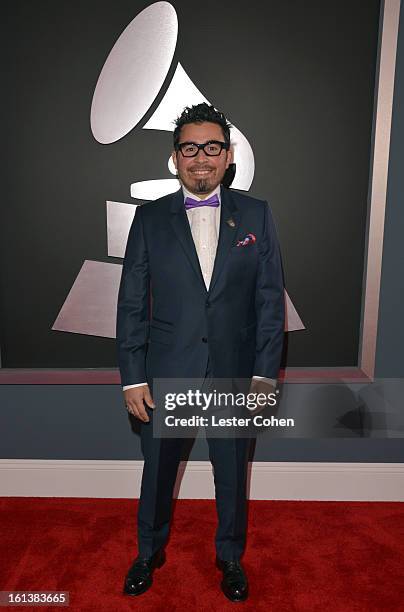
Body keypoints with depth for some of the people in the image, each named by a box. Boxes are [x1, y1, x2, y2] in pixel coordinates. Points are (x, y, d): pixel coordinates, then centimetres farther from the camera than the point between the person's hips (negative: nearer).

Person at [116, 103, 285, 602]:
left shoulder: (256, 215, 0)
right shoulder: (150, 217, -1)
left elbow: (271, 300, -1)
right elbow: (131, 303, -2)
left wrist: (265, 373, -7)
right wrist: (132, 378, -5)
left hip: (235, 375, 0)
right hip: (165, 376, 1)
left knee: (232, 475, 17)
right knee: (157, 472, 18)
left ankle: (230, 556, 45)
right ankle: (149, 552, 46)